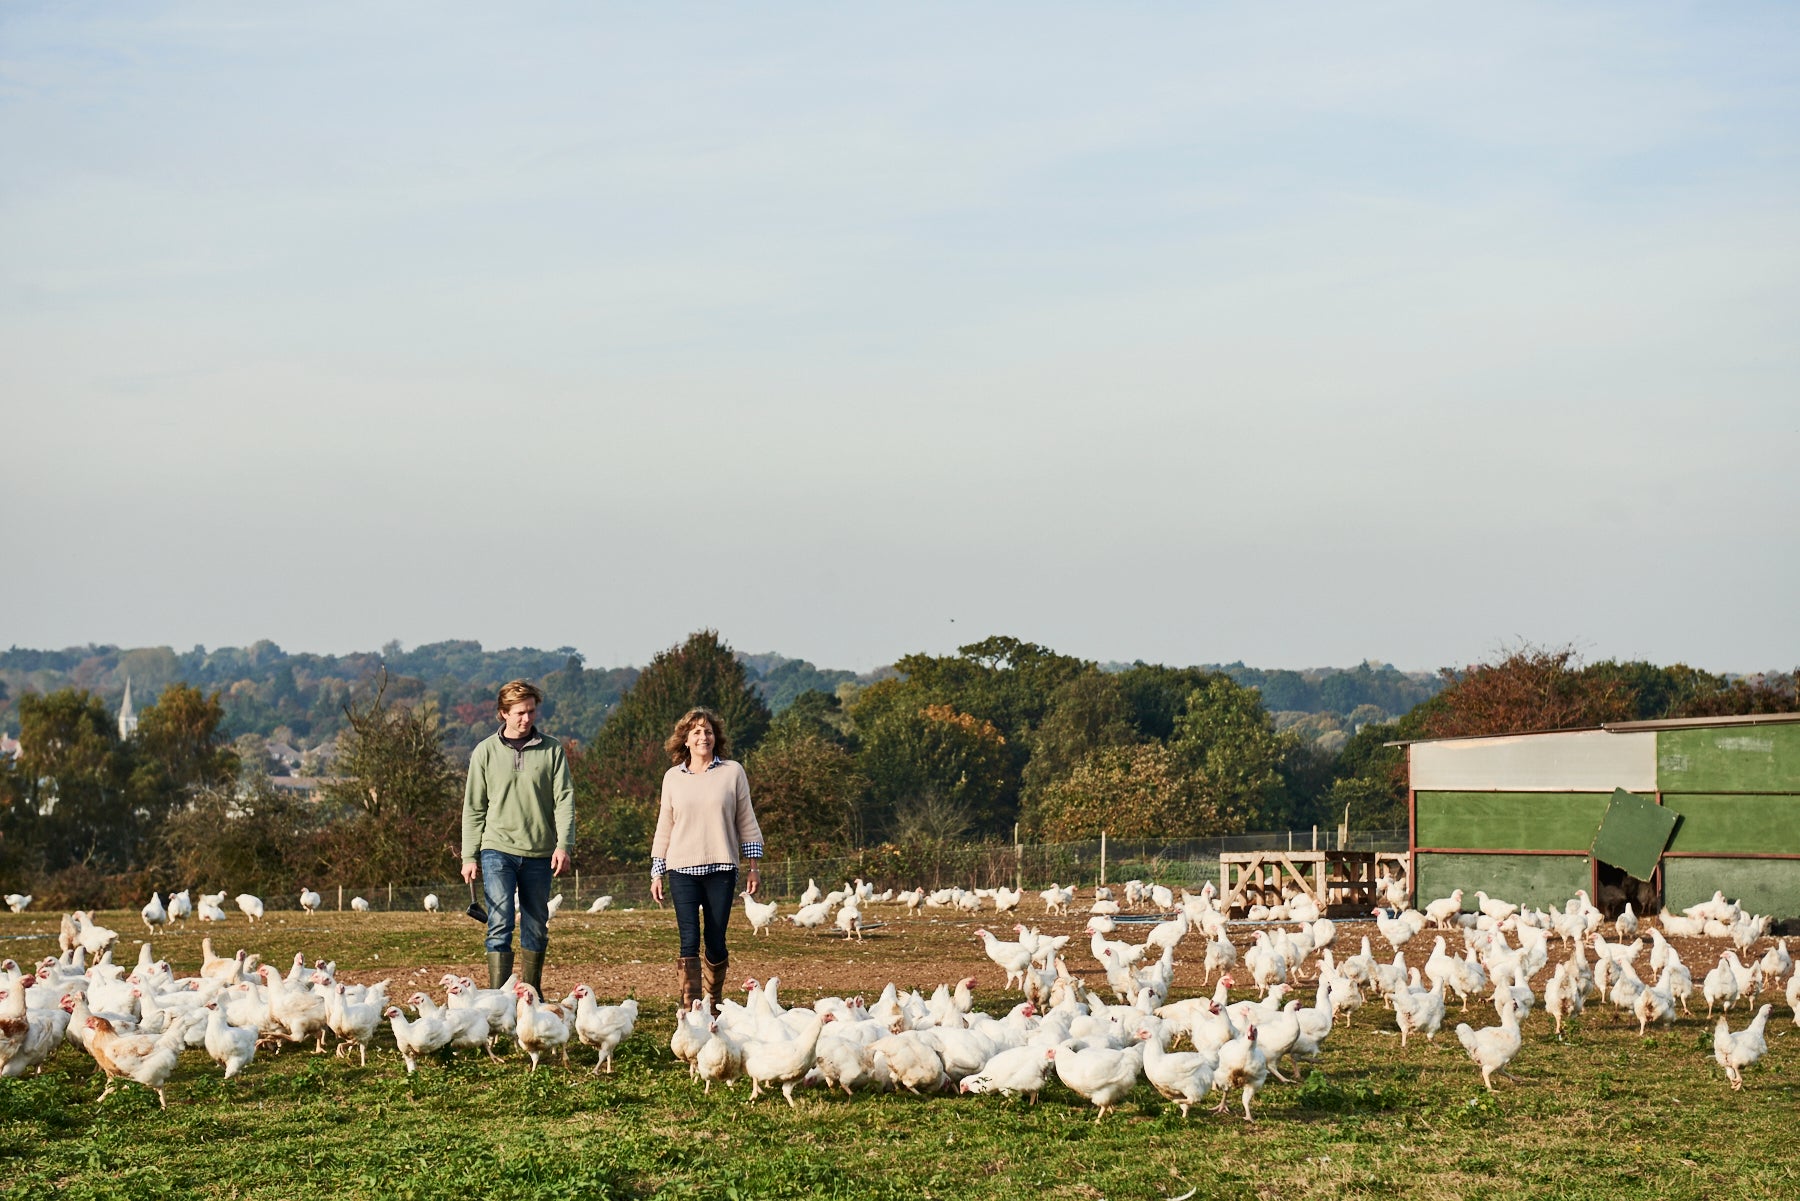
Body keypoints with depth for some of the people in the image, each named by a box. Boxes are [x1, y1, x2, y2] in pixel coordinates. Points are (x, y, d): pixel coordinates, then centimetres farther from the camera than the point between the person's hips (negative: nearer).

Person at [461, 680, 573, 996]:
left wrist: (564, 844, -13)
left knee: (536, 928, 8)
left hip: (539, 853, 1)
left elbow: (564, 800, 0)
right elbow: (474, 808, 6)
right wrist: (469, 856, 3)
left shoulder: (551, 750, 4)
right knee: (500, 923, -11)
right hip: (498, 850, -1)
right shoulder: (486, 751, 3)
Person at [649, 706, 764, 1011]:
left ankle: (716, 1005, 17)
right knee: (689, 940, -6)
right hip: (683, 869, 1)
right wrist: (656, 873, 10)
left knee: (716, 941, 1)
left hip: (721, 868, -1)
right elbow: (664, 828, 13)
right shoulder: (673, 777, 9)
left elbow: (746, 820, 8)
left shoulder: (732, 772, 5)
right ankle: (689, 1008, -8)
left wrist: (753, 865, 3)